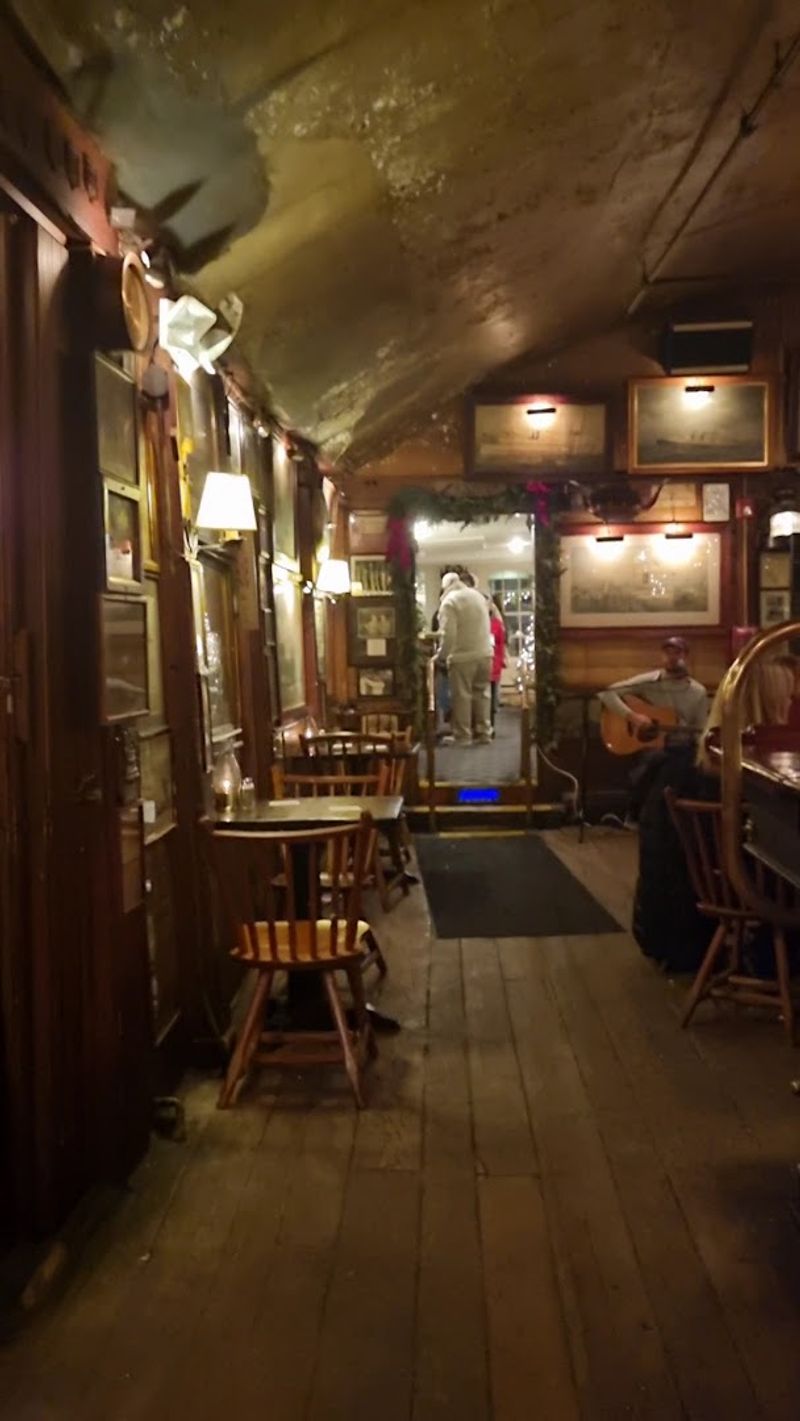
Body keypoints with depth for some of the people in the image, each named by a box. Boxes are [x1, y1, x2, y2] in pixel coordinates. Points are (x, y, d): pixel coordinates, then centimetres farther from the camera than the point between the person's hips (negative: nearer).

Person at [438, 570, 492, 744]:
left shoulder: (449, 601, -10)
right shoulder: (478, 595, 13)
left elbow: (448, 634, -17)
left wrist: (442, 656, -6)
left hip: (462, 657, -7)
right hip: (484, 653, 7)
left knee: (462, 696, 0)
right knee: (482, 693, 12)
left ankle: (462, 736, 5)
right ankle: (484, 733, 15)